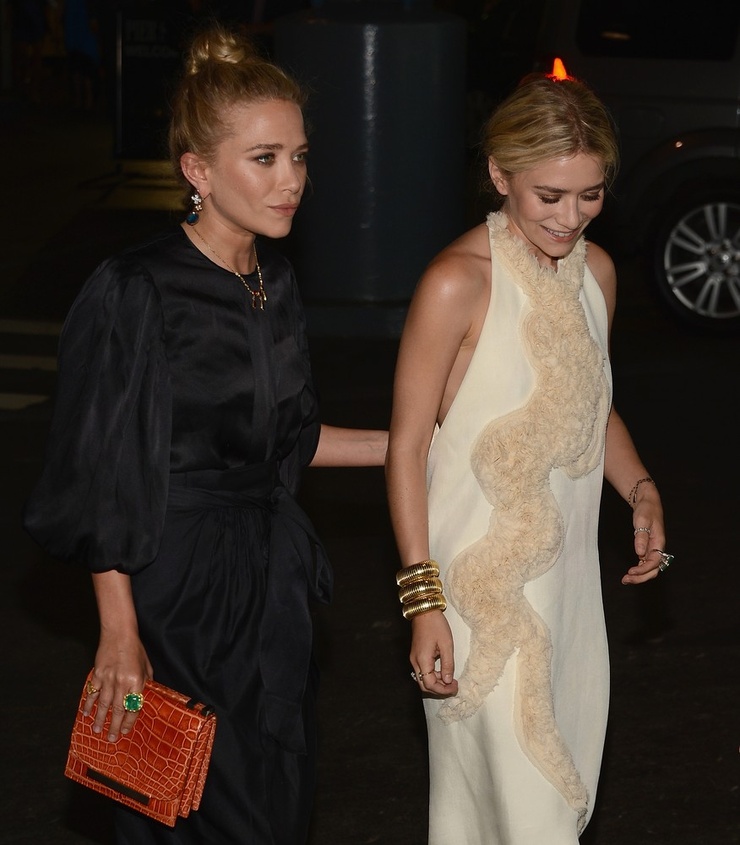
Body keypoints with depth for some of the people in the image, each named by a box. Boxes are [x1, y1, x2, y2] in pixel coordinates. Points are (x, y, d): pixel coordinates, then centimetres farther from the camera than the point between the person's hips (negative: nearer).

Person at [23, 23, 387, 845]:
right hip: (178, 585, -7)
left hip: (270, 576, 7)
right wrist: (119, 631, -17)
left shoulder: (274, 284, 7)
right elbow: (102, 480, -15)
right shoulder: (136, 294, -16)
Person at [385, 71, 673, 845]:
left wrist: (641, 491, 3)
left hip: (566, 573, 7)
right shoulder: (459, 282, -16)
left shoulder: (595, 271, 5)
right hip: (482, 583, -7)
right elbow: (408, 443, -13)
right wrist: (422, 598, -17)